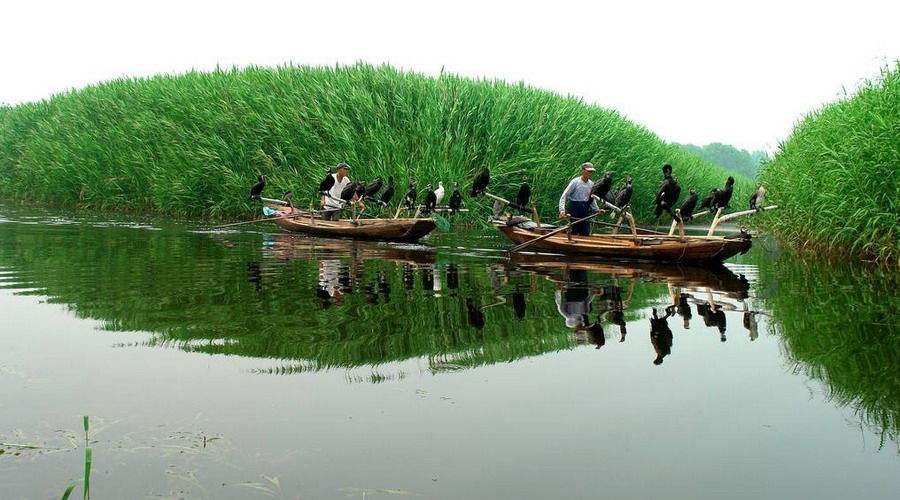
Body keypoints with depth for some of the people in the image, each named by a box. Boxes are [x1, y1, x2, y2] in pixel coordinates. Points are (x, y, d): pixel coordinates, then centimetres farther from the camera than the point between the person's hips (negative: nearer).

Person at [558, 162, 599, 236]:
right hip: (574, 211, -5)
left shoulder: (591, 184, 5)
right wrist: (562, 210, -24)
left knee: (586, 233, 4)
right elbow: (564, 197, -14)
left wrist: (596, 210, 16)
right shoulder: (575, 182, -12)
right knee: (574, 233, 0)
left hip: (585, 211, 5)